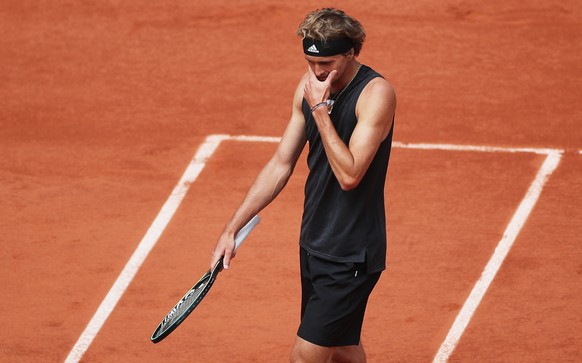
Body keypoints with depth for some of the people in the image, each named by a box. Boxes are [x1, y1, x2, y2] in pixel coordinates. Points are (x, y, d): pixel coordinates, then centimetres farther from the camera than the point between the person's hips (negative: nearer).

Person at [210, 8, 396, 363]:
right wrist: (232, 229, 8)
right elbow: (281, 164, 10)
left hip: (352, 256, -7)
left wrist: (320, 109, -25)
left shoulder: (376, 93, -19)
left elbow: (349, 175, -27)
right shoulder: (311, 85, 3)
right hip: (315, 244, 7)